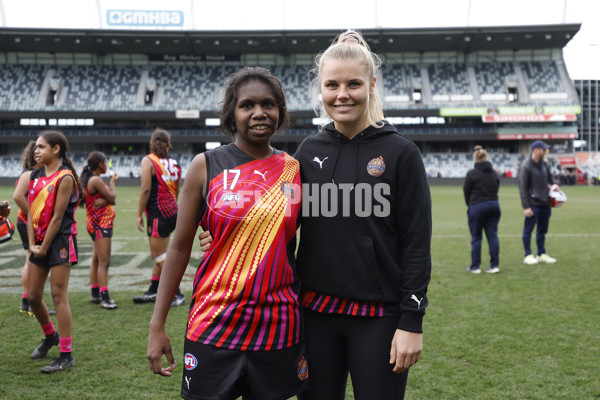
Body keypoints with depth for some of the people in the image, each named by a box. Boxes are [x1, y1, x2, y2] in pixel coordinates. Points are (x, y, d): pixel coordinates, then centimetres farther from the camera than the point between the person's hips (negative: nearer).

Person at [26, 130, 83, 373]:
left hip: (60, 240, -8)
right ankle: (50, 336, 37)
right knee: (33, 296, 13)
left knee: (59, 296, -7)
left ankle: (66, 355, 1)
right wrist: (32, 244, 0)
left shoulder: (64, 178, -12)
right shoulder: (35, 176, 11)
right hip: (40, 242, 8)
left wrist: (44, 248, -12)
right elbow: (31, 211, 9)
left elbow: (57, 217, -14)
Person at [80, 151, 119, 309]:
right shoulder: (95, 180, -15)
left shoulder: (89, 179, 15)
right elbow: (112, 197, -13)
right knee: (104, 261, -12)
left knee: (96, 260, 15)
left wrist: (102, 201, -15)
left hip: (98, 223, 11)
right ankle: (104, 297, -13)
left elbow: (110, 200, 8)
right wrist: (113, 182, 3)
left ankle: (95, 294, 24)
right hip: (100, 223, -11)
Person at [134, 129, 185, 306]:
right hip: (171, 212, 8)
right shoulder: (173, 163, 11)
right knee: (158, 254, 16)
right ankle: (153, 292, 24)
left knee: (160, 256, -2)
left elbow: (146, 189, -15)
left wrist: (139, 215, -10)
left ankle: (177, 294, -1)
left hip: (158, 214, -8)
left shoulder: (148, 161, -8)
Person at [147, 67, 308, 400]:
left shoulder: (295, 170, 3)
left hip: (279, 328, 2)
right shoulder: (206, 166, -3)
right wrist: (157, 326, -3)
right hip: (214, 326, -2)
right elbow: (179, 248, -1)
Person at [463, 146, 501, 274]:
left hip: (477, 207, -4)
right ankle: (495, 265, 7)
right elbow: (496, 189, 9)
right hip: (494, 205, 4)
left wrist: (470, 204, 14)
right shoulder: (494, 173, 6)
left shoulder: (471, 173, -9)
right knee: (493, 236, 7)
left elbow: (466, 191, -2)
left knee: (476, 238, 3)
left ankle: (475, 267, 8)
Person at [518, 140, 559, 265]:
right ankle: (528, 255, 10)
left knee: (542, 230, 14)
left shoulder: (544, 164, 10)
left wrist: (553, 185, 1)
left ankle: (542, 254, 24)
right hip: (533, 204, -8)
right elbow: (523, 188, -14)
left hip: (545, 203, 8)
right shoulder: (526, 167, -12)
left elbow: (550, 178, 25)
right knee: (528, 230, 1)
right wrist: (526, 207, -17)